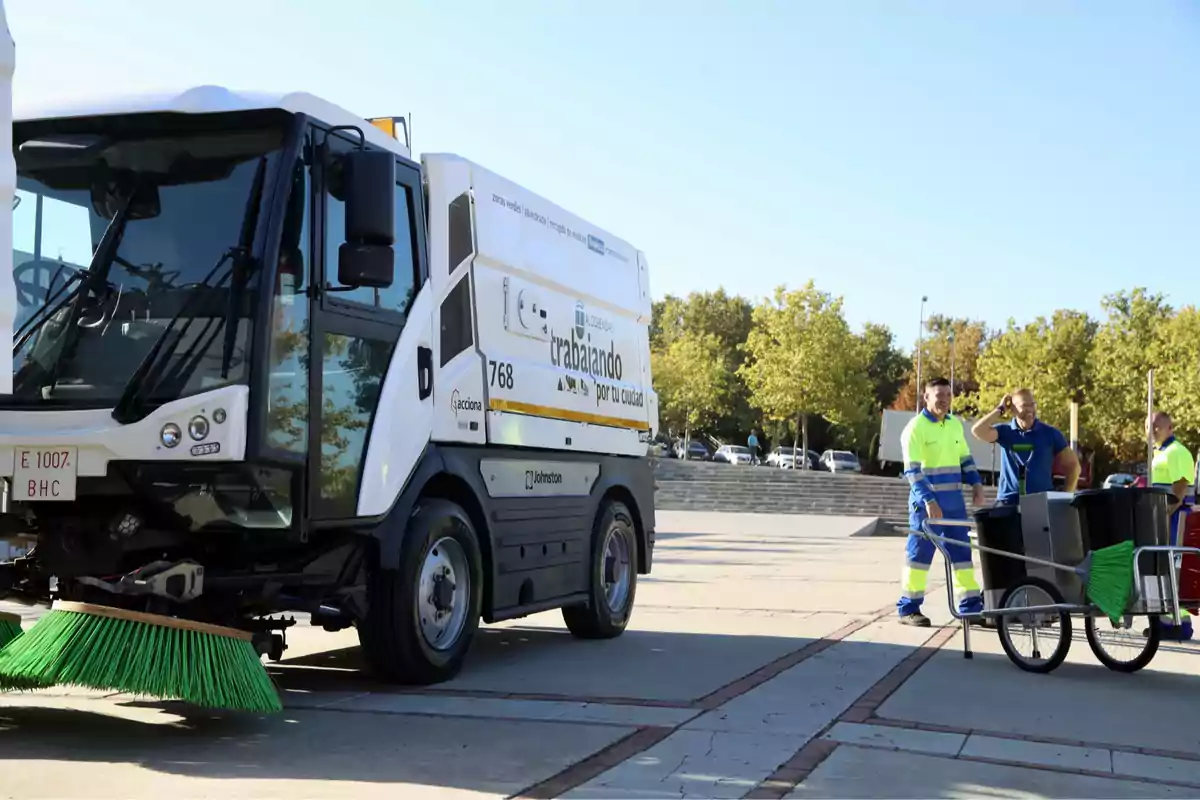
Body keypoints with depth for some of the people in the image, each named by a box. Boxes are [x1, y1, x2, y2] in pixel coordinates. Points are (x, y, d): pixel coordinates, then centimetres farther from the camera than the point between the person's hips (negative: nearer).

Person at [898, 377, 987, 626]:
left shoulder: (955, 424, 11)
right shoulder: (916, 427, -10)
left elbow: (965, 458, 20)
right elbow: (912, 470, -16)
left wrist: (977, 483, 4)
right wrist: (928, 501, -24)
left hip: (954, 502, 6)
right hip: (927, 504, -6)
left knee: (962, 552, 8)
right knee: (920, 554, -1)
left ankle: (971, 605, 16)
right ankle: (908, 608, 7)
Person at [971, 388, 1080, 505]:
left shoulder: (1050, 433, 4)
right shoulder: (1004, 431, 4)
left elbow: (1073, 465, 9)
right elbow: (978, 431, -14)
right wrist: (1000, 409, -4)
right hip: (1008, 501, 0)